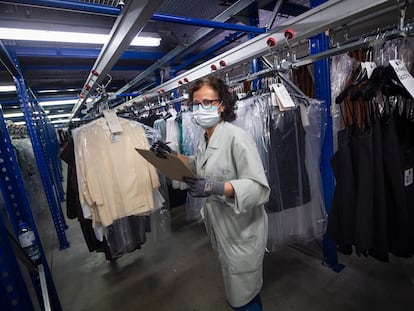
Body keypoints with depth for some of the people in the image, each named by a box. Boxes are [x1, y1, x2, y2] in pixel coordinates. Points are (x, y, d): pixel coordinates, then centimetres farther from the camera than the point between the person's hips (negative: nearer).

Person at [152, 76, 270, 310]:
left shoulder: (236, 138, -24)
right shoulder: (205, 139, 3)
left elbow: (259, 187, -27)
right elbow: (198, 167, 19)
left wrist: (218, 187, -39)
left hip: (242, 231, -7)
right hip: (219, 226, 8)